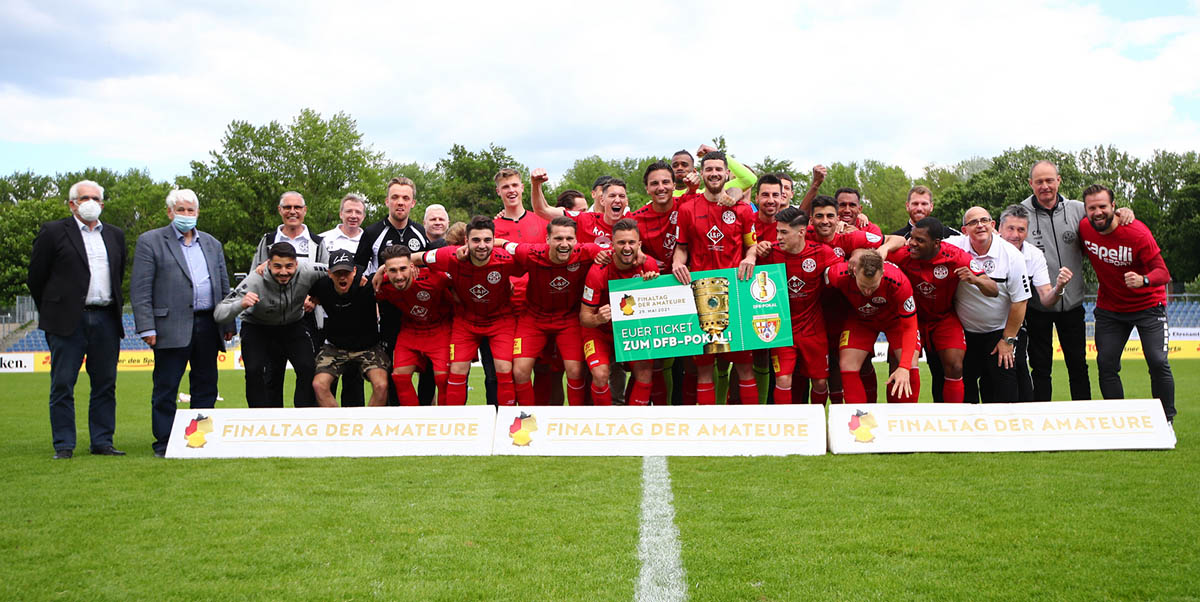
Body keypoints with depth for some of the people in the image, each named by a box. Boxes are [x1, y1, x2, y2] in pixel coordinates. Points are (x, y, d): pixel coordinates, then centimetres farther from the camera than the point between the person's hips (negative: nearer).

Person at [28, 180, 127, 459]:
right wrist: (51, 311, 8)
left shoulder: (115, 235, 14)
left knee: (105, 384, 5)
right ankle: (64, 445, 5)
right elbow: (36, 277, 4)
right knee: (62, 385, -1)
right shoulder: (53, 232, 1)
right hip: (68, 320, -4)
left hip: (106, 319, 4)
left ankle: (102, 442, 13)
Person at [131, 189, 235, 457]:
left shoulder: (212, 244, 18)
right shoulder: (150, 241, 3)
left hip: (208, 326, 5)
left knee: (206, 387, 8)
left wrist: (228, 324, 12)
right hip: (172, 327, -5)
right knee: (166, 389, 0)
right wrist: (147, 327, -12)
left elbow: (224, 286, 19)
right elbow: (140, 288, -4)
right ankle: (164, 443, 7)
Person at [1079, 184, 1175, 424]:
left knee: (1158, 363, -12)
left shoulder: (1137, 233, -22)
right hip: (1109, 308, 4)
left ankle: (1166, 422, 2)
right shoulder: (1084, 228, -9)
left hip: (1148, 305, -4)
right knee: (1106, 365, -2)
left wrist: (1143, 280, -46)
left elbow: (1163, 272, -25)